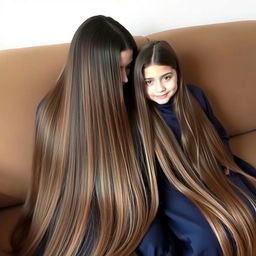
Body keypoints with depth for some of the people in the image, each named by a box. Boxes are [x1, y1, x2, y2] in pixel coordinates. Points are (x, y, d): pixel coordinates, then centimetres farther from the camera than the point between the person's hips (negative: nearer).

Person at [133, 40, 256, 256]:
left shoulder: (195, 96, 2)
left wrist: (224, 164, 1)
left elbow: (220, 135, 16)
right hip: (173, 185, -5)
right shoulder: (137, 115, -12)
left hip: (212, 174, 5)